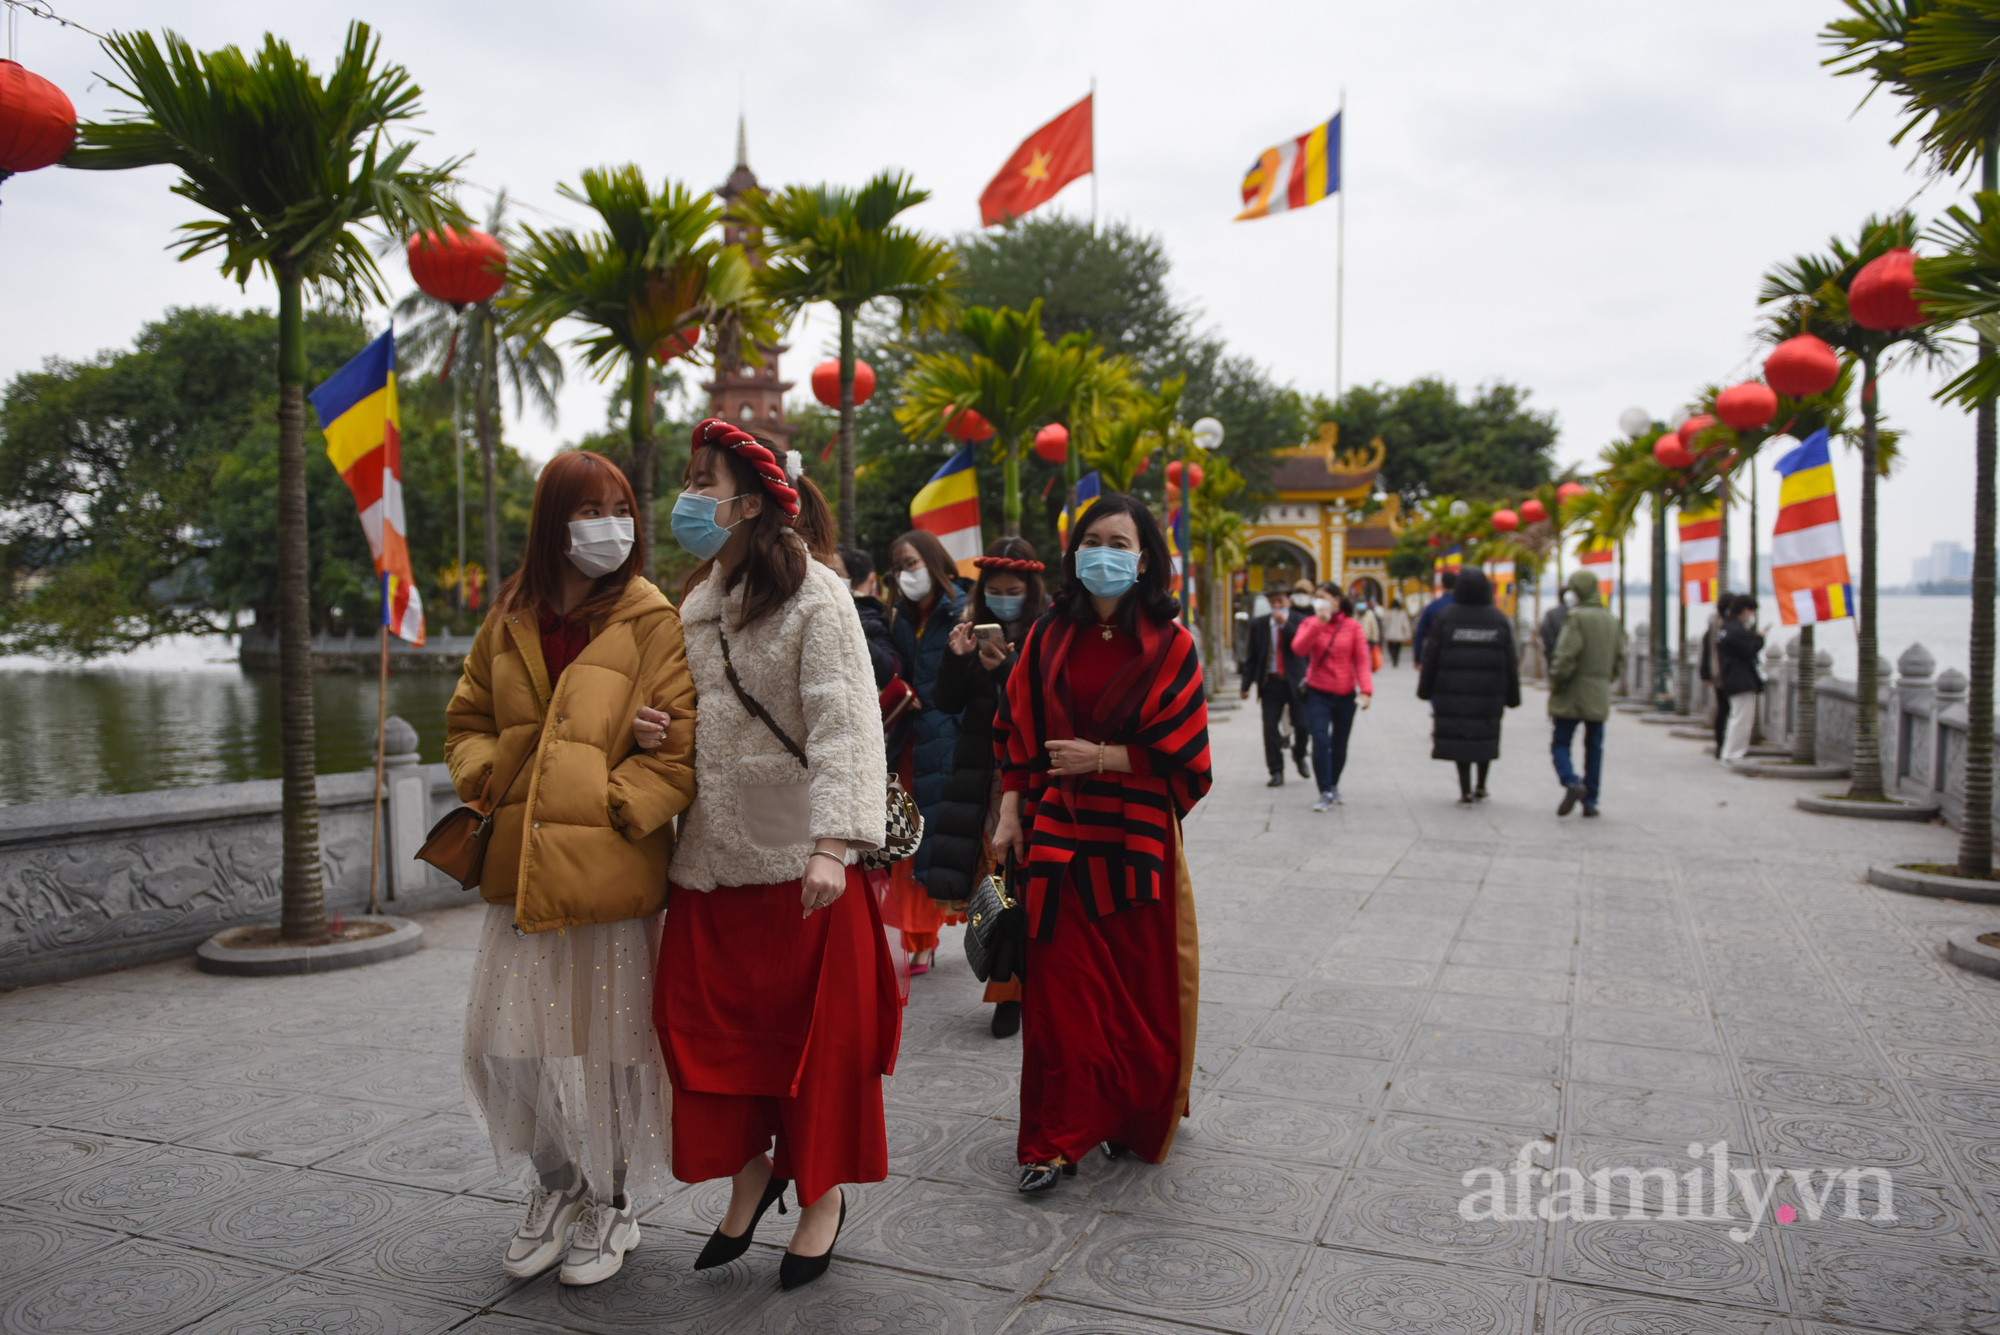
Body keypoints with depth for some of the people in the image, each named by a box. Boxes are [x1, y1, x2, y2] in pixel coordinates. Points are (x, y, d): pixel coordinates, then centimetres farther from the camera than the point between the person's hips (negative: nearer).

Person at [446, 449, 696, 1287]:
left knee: (607, 1043, 6)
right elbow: (467, 721, 18)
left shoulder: (651, 623, -6)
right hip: (521, 868, 5)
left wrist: (615, 804, -14)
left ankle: (611, 1205, 28)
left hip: (611, 872, -4)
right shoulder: (510, 622, 8)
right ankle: (556, 1187, 34)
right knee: (504, 1043, 10)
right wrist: (489, 782, 2)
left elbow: (683, 745, -9)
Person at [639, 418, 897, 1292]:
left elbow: (845, 727, -19)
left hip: (796, 861, -6)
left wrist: (834, 843, -29)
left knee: (816, 1031, 7)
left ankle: (823, 1194, 26)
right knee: (709, 1025, 9)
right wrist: (648, 724, 0)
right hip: (707, 859, 6)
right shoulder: (695, 602, 12)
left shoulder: (815, 598, -11)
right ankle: (750, 1170, 31)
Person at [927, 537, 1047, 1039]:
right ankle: (1008, 989, 11)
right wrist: (955, 658, -7)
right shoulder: (973, 628, 11)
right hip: (981, 775, 4)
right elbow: (947, 703, 9)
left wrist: (1005, 668, -22)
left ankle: (1020, 989, 4)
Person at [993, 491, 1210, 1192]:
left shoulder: (1168, 644, -4)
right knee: (1060, 985, 2)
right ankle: (1058, 1140, 12)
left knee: (1139, 985, 6)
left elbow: (1184, 754, -5)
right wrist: (1012, 807, 3)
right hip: (1057, 835, 2)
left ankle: (1135, 1121, 28)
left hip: (1137, 835, -2)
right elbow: (1016, 728, 12)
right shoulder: (1049, 636, 5)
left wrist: (1102, 757, -12)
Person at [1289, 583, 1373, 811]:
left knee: (1339, 744, 12)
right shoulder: (1310, 624, 2)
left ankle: (1334, 786, 33)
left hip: (1345, 694, 1)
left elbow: (1361, 660, -2)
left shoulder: (1353, 626, -1)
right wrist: (1318, 624, -23)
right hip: (1318, 692, -1)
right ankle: (1326, 793, -6)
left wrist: (1365, 690, -14)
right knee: (1320, 741, -14)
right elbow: (1298, 649, -16)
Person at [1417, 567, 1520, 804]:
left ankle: (1466, 792, 0)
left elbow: (1431, 658, -2)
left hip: (1453, 693, -1)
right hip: (1490, 693, 2)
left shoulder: (1445, 617, -3)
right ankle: (1481, 787, 21)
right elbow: (1510, 662, 5)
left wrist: (1425, 689, 6)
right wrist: (1512, 696, 11)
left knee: (1459, 737, 3)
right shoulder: (1499, 619, 2)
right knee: (1486, 737, 15)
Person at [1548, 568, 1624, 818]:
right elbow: (1619, 659, 12)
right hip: (1599, 697, 6)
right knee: (1594, 748, 11)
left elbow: (1566, 656, -21)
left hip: (1572, 695, -6)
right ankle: (1590, 801, 11)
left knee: (1560, 744, 3)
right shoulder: (1611, 620, 8)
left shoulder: (1576, 617, -14)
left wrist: (1555, 683, -8)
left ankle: (1572, 783, -20)